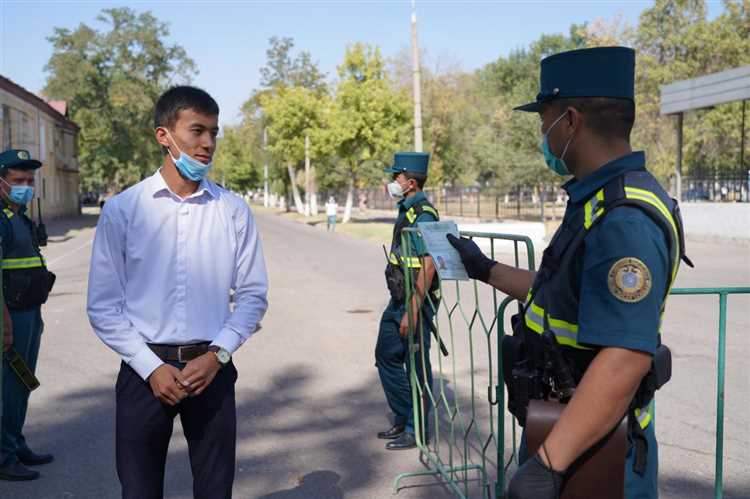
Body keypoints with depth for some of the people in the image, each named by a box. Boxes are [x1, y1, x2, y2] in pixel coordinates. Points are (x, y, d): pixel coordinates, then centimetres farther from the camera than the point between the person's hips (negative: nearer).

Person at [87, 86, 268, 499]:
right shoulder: (121, 210, -3)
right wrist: (153, 368, -9)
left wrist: (217, 356, -8)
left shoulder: (233, 211, 1)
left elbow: (253, 295, 4)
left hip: (211, 369, 1)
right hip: (144, 370, -1)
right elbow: (103, 307, -1)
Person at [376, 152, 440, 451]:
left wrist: (412, 311, -26)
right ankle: (403, 419, 28)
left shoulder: (423, 216, -18)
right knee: (386, 356, 16)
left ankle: (417, 430, 13)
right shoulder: (406, 211, 13)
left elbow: (428, 267, -24)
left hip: (416, 302, -10)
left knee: (417, 366, 1)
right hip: (397, 301, 10)